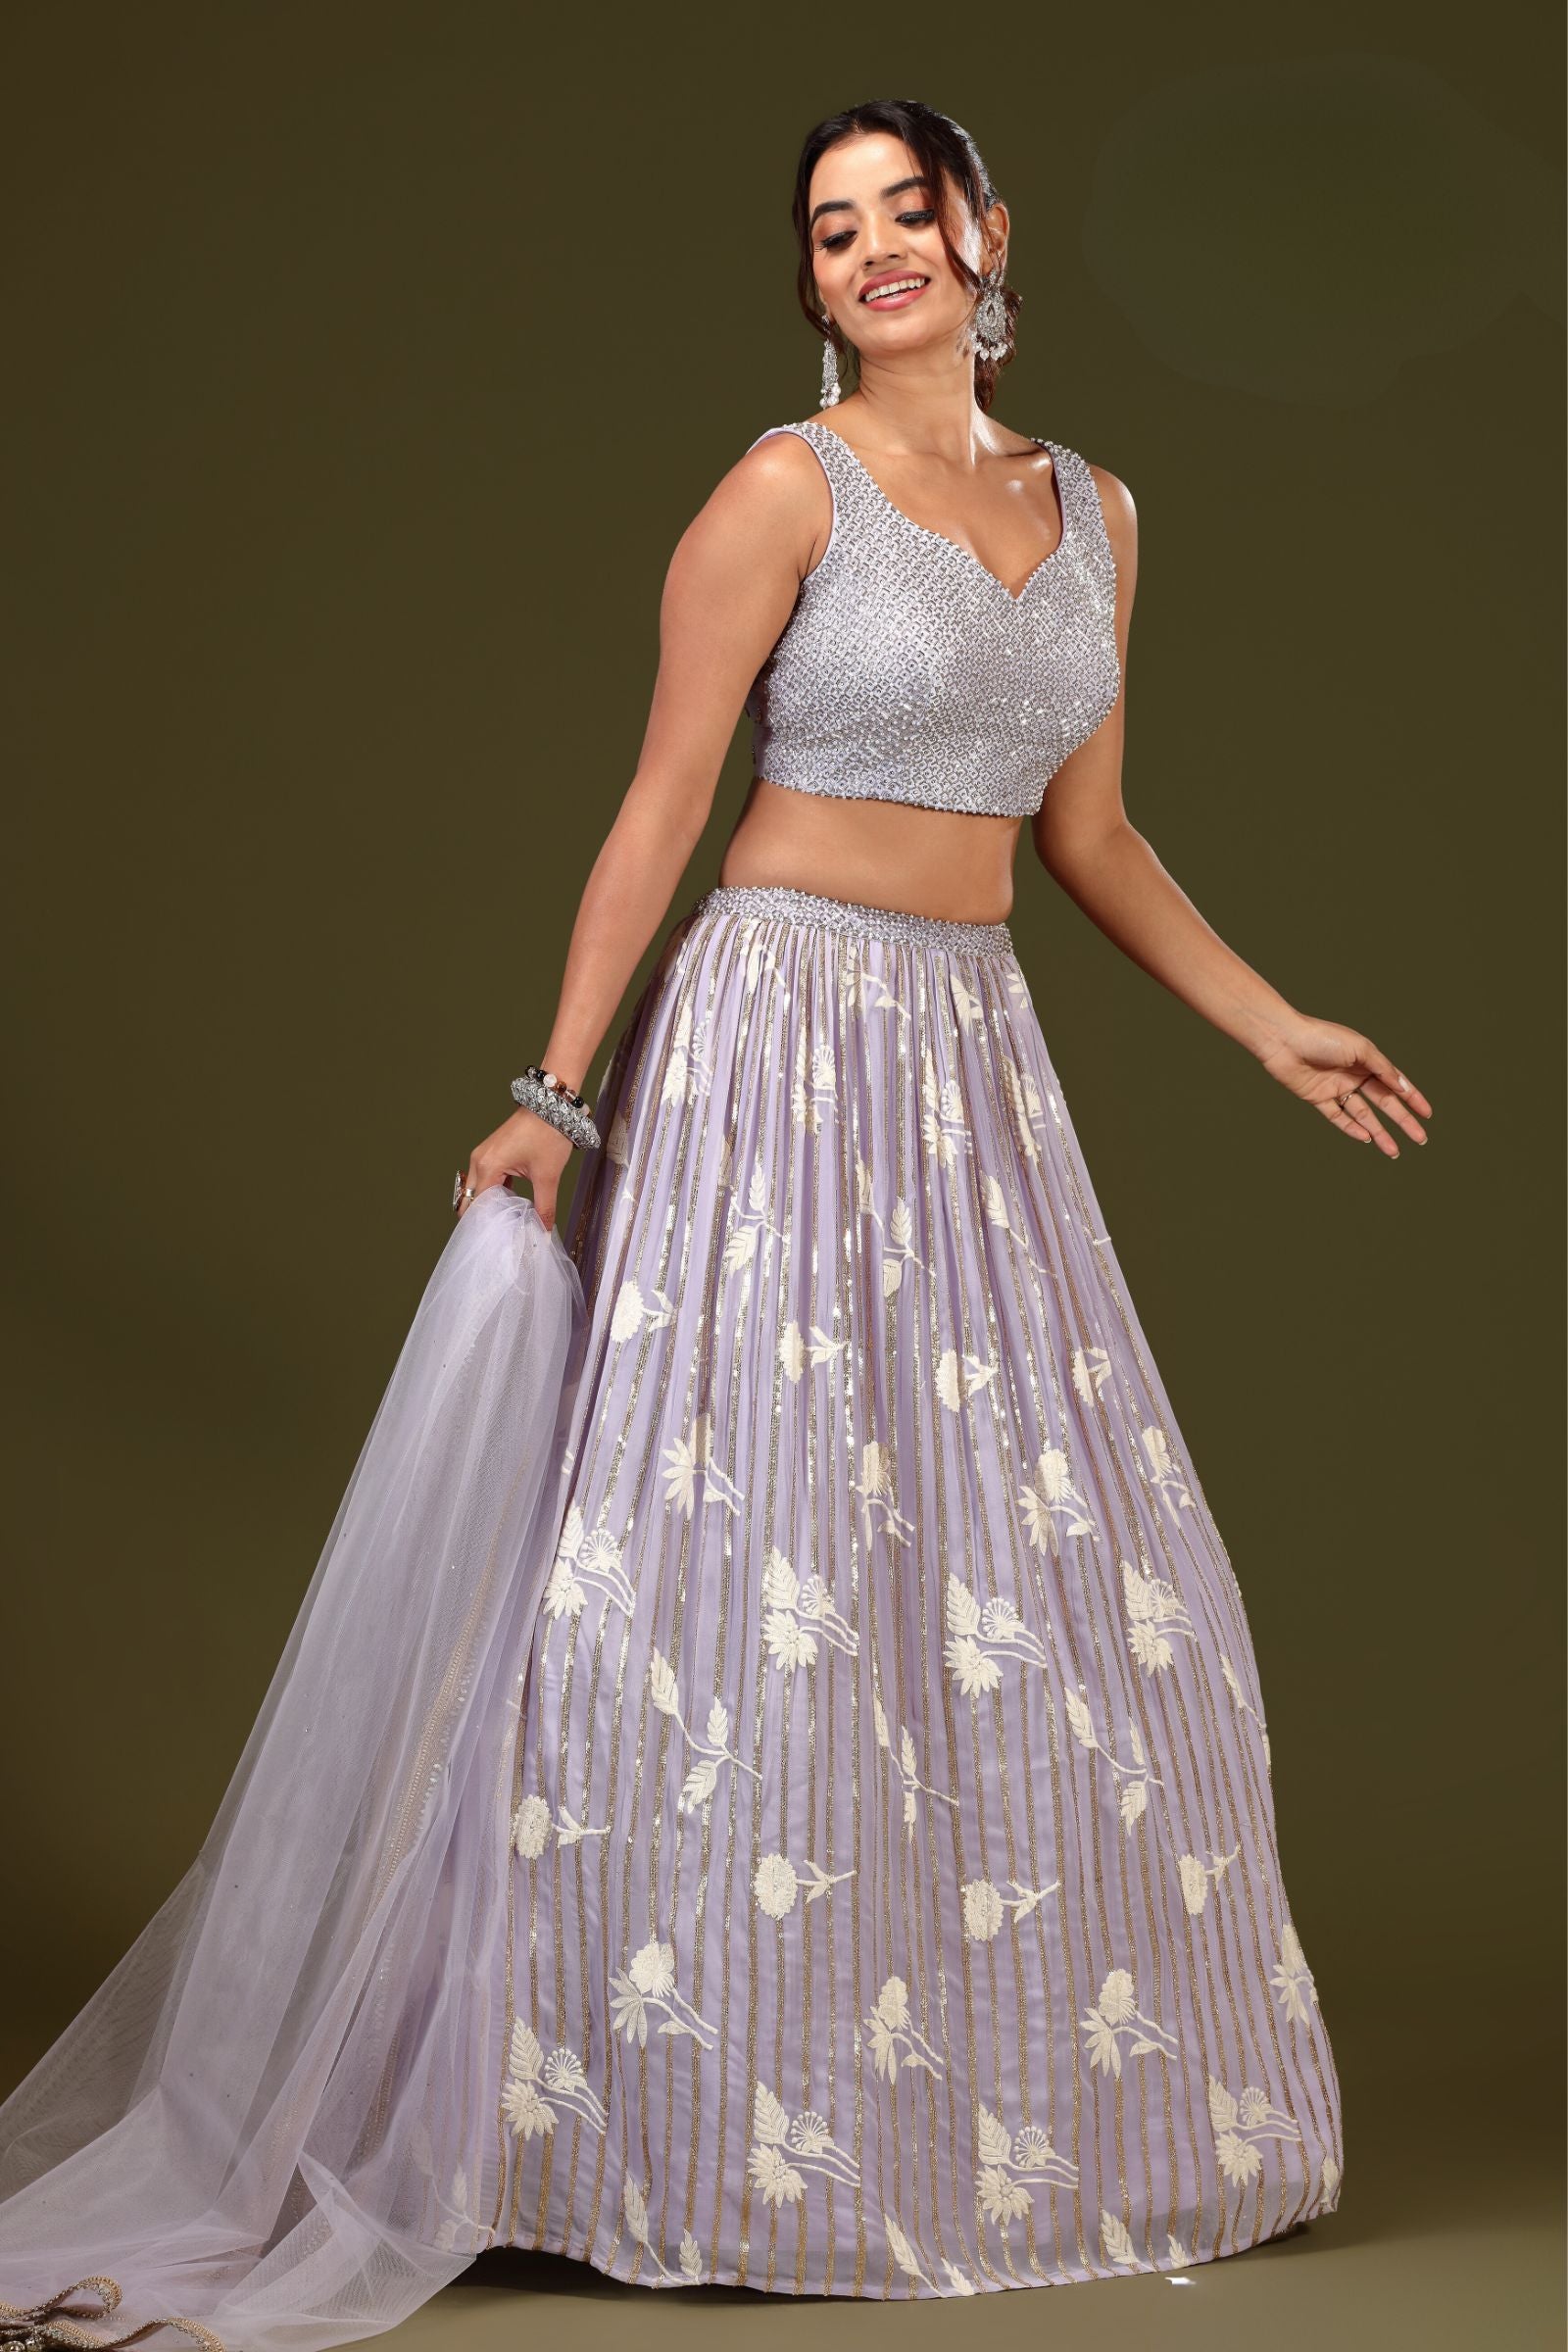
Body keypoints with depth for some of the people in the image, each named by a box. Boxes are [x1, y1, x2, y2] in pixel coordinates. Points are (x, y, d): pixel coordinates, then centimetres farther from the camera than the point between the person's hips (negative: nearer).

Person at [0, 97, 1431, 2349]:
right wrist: (555, 1098, -8)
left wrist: (1276, 1026, 18)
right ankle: (730, 2132, 8)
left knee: (1051, 1585, 9)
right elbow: (663, 805, -5)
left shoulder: (1091, 512, 14)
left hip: (979, 1064, 7)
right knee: (760, 1567, -5)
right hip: (783, 1040, -6)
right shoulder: (785, 491, -5)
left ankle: (1016, 2097, 24)